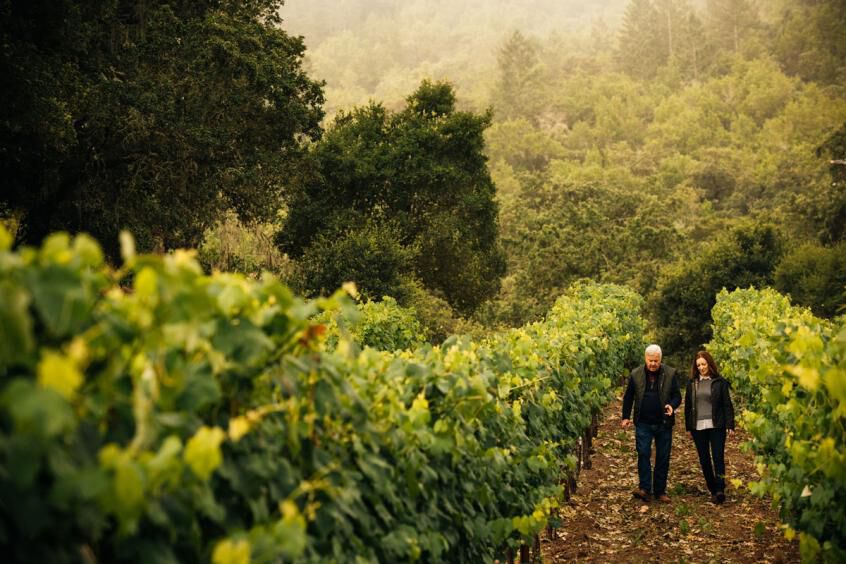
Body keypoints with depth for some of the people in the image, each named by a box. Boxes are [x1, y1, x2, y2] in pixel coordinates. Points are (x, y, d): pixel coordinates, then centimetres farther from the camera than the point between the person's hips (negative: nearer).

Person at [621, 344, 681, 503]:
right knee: (643, 454, -9)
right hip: (643, 424, 0)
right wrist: (625, 417, 4)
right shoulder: (636, 374, 1)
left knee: (663, 458, 6)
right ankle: (644, 489, -6)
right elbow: (628, 397, 9)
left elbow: (677, 395, 2)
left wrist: (672, 405, -19)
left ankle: (660, 491, 15)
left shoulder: (670, 374, -2)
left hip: (663, 424, 0)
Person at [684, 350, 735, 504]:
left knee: (718, 457, -9)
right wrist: (688, 426, 8)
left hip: (716, 426, -4)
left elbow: (727, 405, -2)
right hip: (698, 427, 4)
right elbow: (688, 406, 11)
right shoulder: (692, 383, 8)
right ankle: (713, 490, 15)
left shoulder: (720, 382, -1)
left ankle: (720, 490, -12)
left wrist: (730, 425, -7)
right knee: (704, 460, 6)